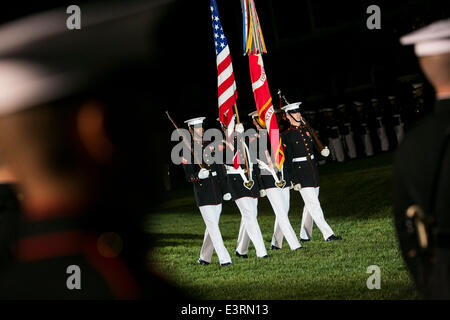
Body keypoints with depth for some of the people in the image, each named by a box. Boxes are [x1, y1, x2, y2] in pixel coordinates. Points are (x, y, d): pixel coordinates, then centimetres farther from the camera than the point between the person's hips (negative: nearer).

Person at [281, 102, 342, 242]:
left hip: (313, 172, 7)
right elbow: (287, 160, -10)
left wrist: (324, 150, 8)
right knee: (314, 205, -10)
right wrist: (294, 181, -14)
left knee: (310, 205, 12)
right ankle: (328, 234, -13)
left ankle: (304, 236, 22)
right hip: (301, 174, -7)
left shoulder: (306, 130, 12)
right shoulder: (287, 135, -7)